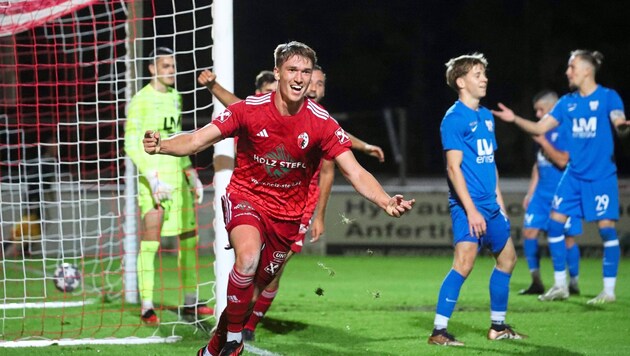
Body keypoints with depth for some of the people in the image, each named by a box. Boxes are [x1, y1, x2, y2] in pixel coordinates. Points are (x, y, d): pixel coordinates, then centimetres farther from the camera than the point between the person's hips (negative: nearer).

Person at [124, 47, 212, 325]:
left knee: (190, 238, 8)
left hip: (178, 175, 7)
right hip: (153, 179, -7)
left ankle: (190, 302, 17)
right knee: (151, 240, -10)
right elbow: (131, 145, -13)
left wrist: (192, 174, 19)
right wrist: (152, 177, -21)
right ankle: (147, 307, -8)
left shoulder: (175, 97, 14)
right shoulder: (141, 101, -9)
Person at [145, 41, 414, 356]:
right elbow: (197, 140, -14)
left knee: (256, 287, 8)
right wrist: (161, 146, -34)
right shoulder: (250, 109, -14)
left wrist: (386, 202, -30)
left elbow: (355, 173, -13)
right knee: (248, 256, -32)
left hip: (287, 214, 3)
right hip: (245, 197, -3)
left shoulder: (322, 123, -12)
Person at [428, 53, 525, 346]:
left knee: (507, 257, 17)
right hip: (468, 204, -9)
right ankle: (439, 331, -17)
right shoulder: (455, 118, -11)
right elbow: (454, 166, -16)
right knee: (464, 263, -19)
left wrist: (499, 201, 19)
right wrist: (471, 210, -21)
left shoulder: (486, 116, 15)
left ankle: (498, 326, 29)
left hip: (489, 204, 9)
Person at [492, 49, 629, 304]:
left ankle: (609, 290, 1)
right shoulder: (567, 102, 9)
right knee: (555, 223, 1)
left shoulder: (608, 97, -7)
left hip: (601, 176, -6)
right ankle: (560, 285, 12)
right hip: (574, 175, 6)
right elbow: (540, 128, 9)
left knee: (606, 227, -8)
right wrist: (515, 119, -4)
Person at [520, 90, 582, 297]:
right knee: (529, 231, -2)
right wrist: (530, 192, 18)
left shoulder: (566, 130, -11)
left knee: (567, 238, -2)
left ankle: (574, 283, 11)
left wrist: (543, 142, -15)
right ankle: (536, 282, 4)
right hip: (542, 192, 7)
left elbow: (562, 161, -20)